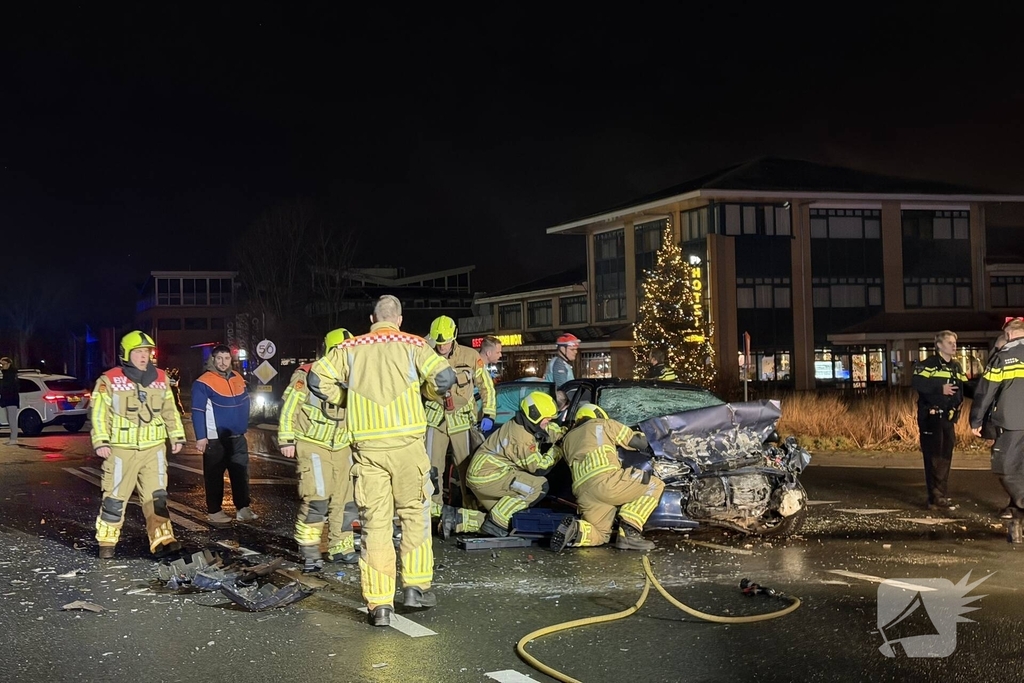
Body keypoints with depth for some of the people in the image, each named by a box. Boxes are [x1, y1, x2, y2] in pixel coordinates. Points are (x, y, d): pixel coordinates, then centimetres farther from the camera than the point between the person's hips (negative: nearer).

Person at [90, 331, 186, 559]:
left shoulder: (160, 379, 10)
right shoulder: (110, 380, -5)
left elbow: (170, 410, 17)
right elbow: (98, 413, -6)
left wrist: (177, 437, 15)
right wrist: (100, 442, -13)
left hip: (154, 448, 4)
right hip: (122, 449, -4)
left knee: (156, 496, 0)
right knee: (115, 497, 4)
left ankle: (162, 540, -2)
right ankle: (107, 542, 17)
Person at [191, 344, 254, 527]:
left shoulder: (238, 379, 8)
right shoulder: (203, 383, -12)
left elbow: (245, 403, 18)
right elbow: (198, 411, -15)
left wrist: (243, 427, 14)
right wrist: (201, 437, -19)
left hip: (237, 437, 6)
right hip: (215, 439, -6)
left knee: (241, 473, 9)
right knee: (214, 476, 3)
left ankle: (243, 508, 17)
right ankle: (214, 512, 10)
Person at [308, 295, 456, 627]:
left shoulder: (351, 348, 8)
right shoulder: (412, 345, 3)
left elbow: (317, 379, 2)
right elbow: (445, 378, -5)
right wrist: (424, 391, 16)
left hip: (368, 446, 1)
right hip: (407, 441, -1)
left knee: (374, 522, 4)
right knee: (415, 513, 15)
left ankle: (379, 604, 2)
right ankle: (416, 585, 16)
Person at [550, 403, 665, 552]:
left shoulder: (567, 439, 35)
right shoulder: (603, 424, 21)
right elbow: (640, 442, 21)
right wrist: (640, 435, 46)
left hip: (581, 491, 6)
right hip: (605, 481, -6)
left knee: (601, 535, 22)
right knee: (655, 485, 6)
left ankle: (575, 529, -9)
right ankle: (629, 533, -4)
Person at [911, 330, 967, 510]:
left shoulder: (957, 366, 15)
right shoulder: (929, 364, -9)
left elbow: (964, 388, 18)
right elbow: (916, 382, -23)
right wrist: (940, 388, -24)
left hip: (948, 418, 8)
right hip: (931, 418, -8)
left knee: (945, 457, 11)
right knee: (934, 458, -8)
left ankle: (941, 495, 19)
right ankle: (935, 499, -7)